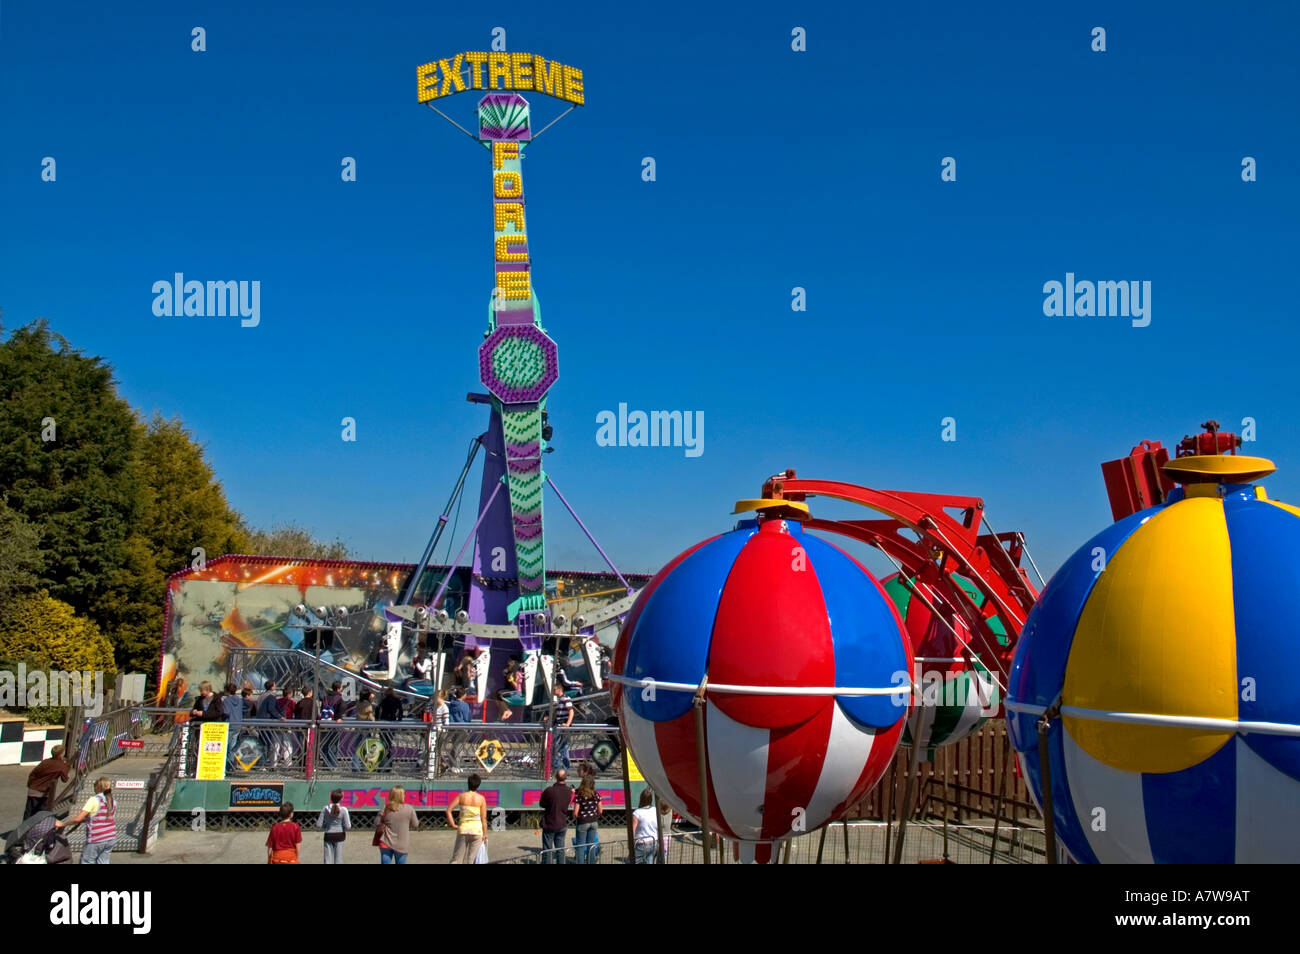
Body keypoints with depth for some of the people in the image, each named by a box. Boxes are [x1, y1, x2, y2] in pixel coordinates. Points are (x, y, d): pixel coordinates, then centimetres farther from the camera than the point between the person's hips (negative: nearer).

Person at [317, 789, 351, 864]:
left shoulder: (325, 809, -5)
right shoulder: (343, 810, -11)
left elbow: (319, 825, -4)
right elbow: (348, 827, -12)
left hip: (328, 835, 2)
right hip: (339, 835, -2)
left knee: (328, 860, 6)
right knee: (338, 860, 6)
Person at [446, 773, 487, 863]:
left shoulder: (461, 796, 0)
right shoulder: (481, 798, -2)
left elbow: (448, 810, -7)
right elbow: (483, 818, -2)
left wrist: (453, 825, 1)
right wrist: (485, 834, 4)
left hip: (463, 829, 0)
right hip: (477, 830, 0)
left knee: (456, 859, 8)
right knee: (470, 860, 5)